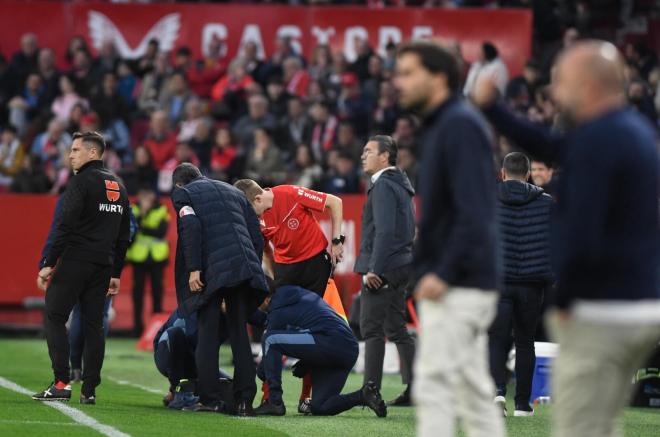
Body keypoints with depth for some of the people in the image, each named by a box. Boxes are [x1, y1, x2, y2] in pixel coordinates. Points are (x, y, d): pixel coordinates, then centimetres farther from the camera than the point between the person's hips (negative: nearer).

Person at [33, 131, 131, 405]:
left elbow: (65, 226, -14)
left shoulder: (82, 181, -7)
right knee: (94, 325, 8)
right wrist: (115, 273, 20)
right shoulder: (118, 186, 17)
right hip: (103, 265, 7)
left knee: (54, 317, -1)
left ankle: (62, 383, -10)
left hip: (76, 261, -7)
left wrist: (49, 264, -13)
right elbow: (124, 236, 18)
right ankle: (89, 390, 5)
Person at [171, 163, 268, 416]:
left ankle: (210, 399, 1)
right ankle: (245, 400, 6)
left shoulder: (183, 193, 10)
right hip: (245, 269, 5)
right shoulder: (234, 191, 28)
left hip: (212, 270, -5)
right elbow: (256, 233, 21)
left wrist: (194, 269, -12)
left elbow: (191, 227, -9)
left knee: (208, 334, 3)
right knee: (239, 333, 10)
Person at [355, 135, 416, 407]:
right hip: (401, 266, 10)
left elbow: (385, 230, -22)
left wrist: (374, 269, -22)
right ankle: (416, 386, 12)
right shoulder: (401, 184, 18)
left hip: (382, 269, -10)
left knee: (372, 328, -7)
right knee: (396, 329, 13)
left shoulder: (383, 185, -13)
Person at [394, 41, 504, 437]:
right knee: (474, 390, 12)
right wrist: (429, 267, 16)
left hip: (458, 285, -10)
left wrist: (444, 273, -23)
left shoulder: (460, 125, -13)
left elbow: (473, 214, -21)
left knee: (434, 384, -12)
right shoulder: (442, 125, 18)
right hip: (463, 285, 10)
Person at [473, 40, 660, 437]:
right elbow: (550, 148, 24)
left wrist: (561, 298, -11)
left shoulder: (597, 140, -17)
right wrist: (492, 107, 26)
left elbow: (581, 234, -23)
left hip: (602, 312, -9)